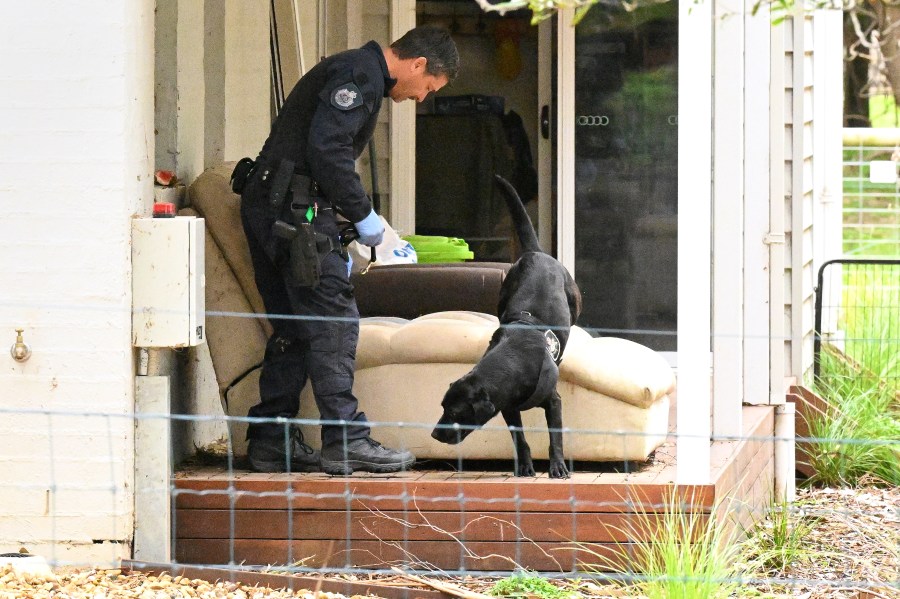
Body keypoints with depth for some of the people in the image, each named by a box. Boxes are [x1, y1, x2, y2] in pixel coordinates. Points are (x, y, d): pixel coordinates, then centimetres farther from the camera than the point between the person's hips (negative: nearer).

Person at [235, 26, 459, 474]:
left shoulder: (360, 73, 24)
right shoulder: (361, 73, -9)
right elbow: (325, 148, -21)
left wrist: (337, 246, 26)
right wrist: (363, 214, -12)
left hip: (266, 207, 10)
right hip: (294, 210, -10)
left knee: (291, 328, 12)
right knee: (333, 323, -9)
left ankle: (270, 441, 13)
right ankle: (345, 441, -10)